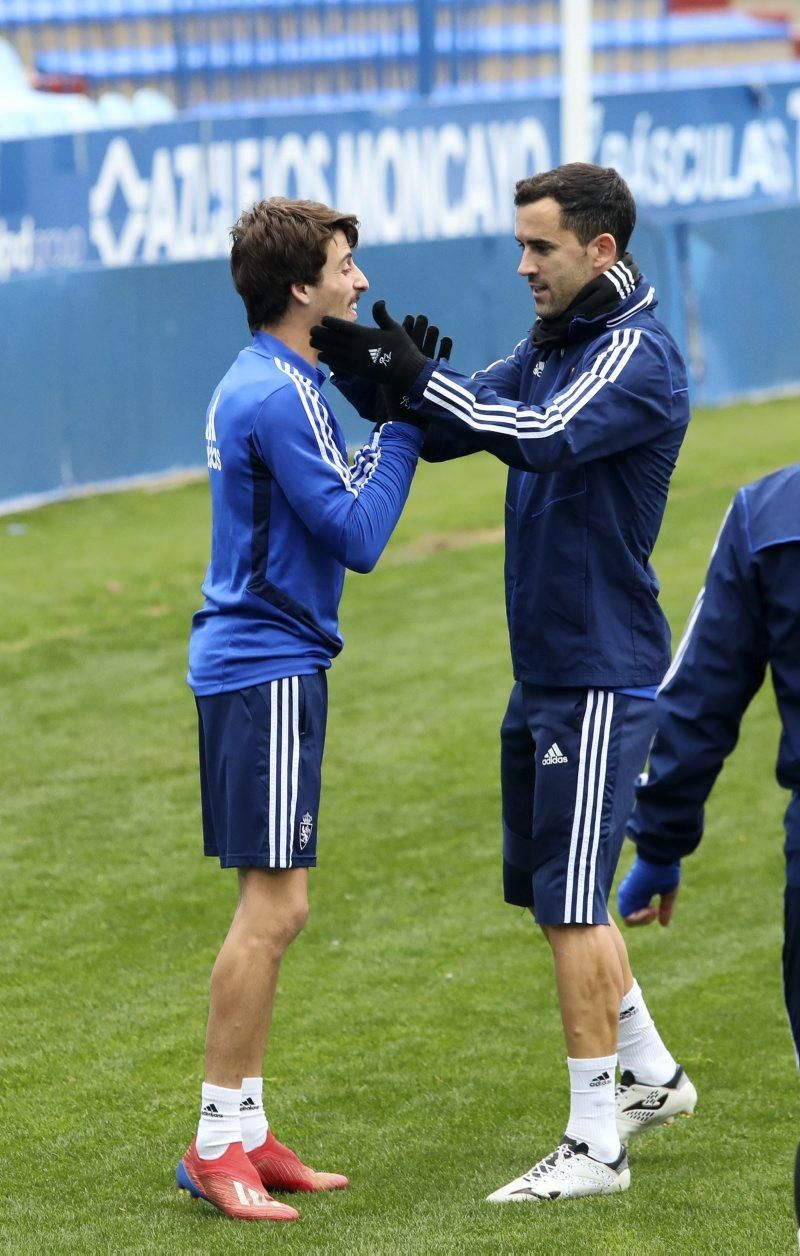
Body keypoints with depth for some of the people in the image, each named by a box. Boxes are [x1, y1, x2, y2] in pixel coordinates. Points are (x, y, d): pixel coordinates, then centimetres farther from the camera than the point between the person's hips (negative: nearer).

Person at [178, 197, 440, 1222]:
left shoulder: (266, 385, 14)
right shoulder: (276, 396, -18)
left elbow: (338, 506, 16)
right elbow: (358, 537, -19)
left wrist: (392, 405, 8)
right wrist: (402, 422, -12)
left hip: (262, 664, 10)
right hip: (266, 667, -10)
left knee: (273, 906, 12)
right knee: (272, 906, -8)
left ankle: (243, 1131, 17)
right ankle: (217, 1142, -4)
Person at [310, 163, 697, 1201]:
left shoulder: (638, 357, -15)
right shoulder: (551, 345, 13)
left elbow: (545, 439, -31)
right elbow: (452, 429, 10)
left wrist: (411, 373, -30)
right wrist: (379, 373, -9)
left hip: (601, 673, -9)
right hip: (543, 668, 9)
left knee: (572, 902, -7)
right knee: (551, 887, 17)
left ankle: (595, 1144, -2)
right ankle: (651, 1074, 31)